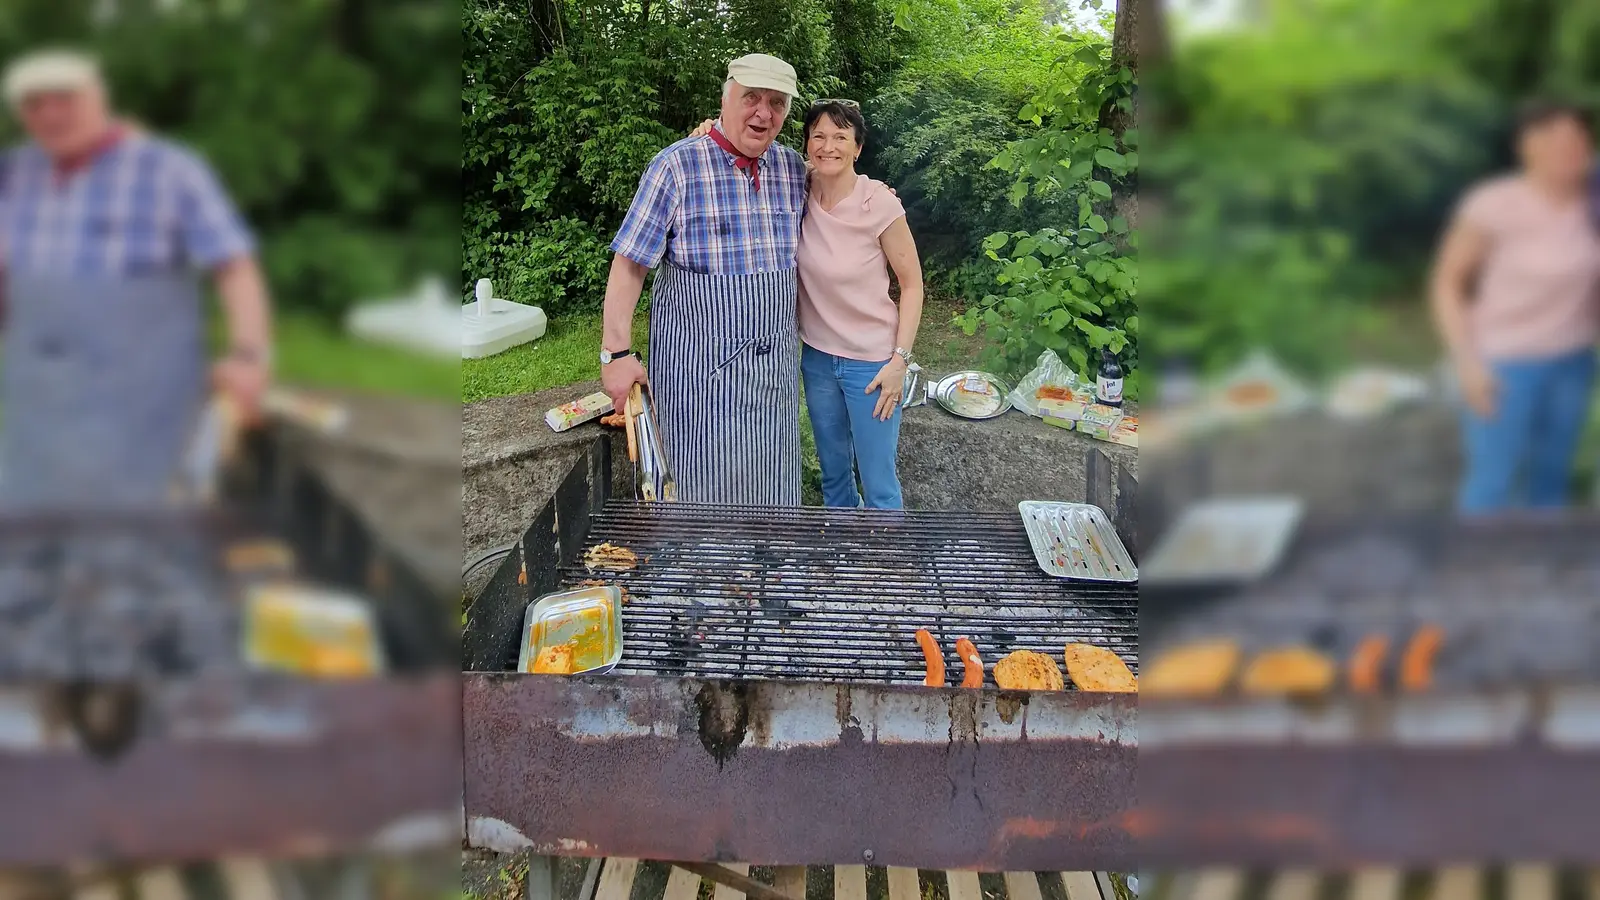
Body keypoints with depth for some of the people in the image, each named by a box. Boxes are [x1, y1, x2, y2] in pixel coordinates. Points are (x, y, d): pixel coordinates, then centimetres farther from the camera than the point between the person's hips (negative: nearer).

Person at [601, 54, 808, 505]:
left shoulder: (795, 169, 5)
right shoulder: (676, 166, -10)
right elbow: (629, 264, -10)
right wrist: (616, 353, -16)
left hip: (775, 362, 5)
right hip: (699, 365, -5)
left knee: (771, 486, 11)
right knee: (707, 488, 0)